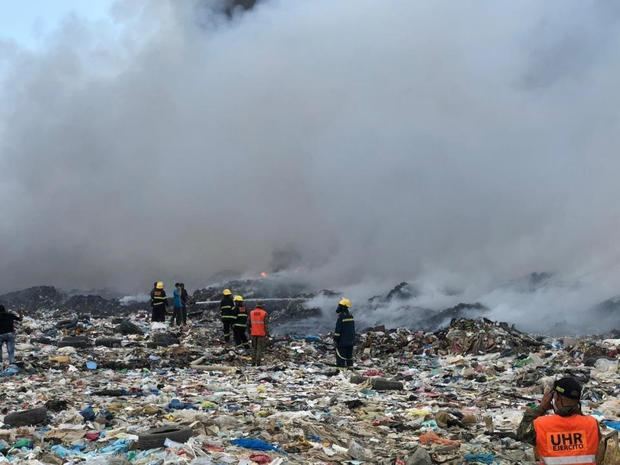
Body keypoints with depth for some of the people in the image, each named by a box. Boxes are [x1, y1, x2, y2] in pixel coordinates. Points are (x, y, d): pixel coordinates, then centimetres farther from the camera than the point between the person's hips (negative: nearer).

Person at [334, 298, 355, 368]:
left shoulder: (341, 316, -16)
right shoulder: (350, 315, 9)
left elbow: (338, 329, -17)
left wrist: (335, 339, -11)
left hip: (342, 341, -8)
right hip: (351, 341, 8)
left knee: (340, 357, -4)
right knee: (349, 357, 12)